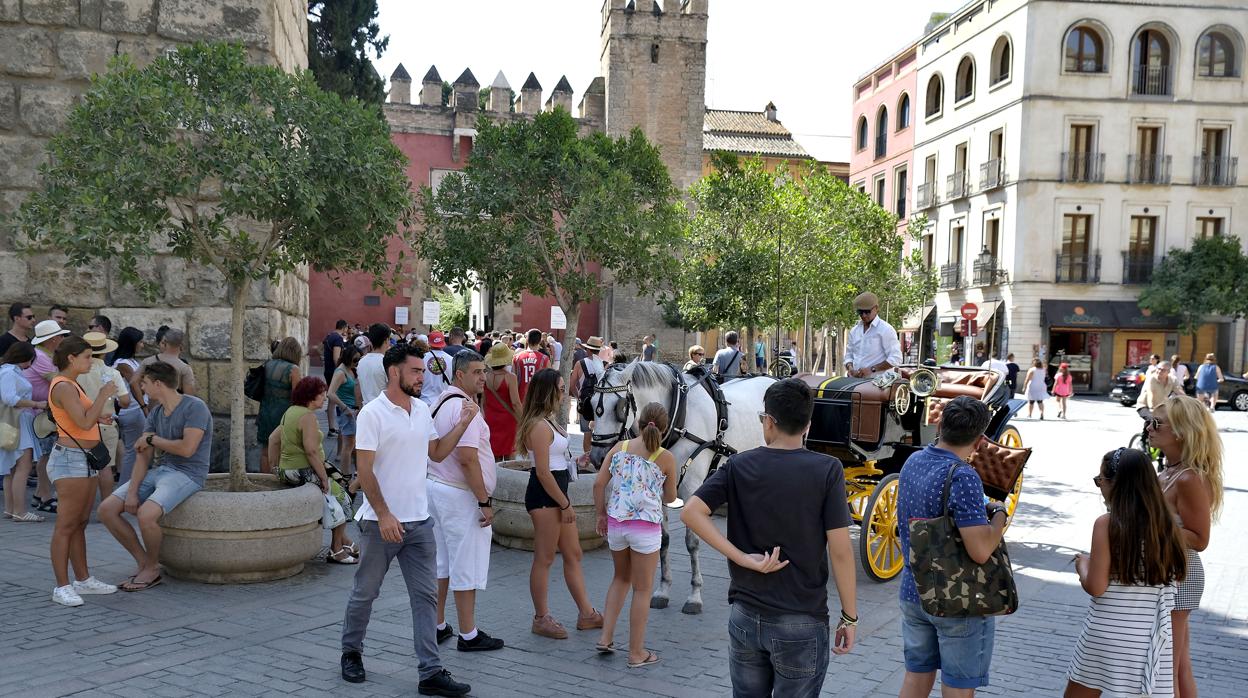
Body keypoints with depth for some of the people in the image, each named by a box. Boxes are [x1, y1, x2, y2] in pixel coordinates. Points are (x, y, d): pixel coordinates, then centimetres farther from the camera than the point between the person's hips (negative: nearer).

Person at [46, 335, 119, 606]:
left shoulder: (71, 385, 17)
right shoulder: (63, 387, -14)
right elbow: (84, 423, -23)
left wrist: (98, 415, 12)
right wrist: (103, 396, -15)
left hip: (84, 459, 10)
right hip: (70, 459, -10)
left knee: (81, 523, 13)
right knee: (66, 525, -7)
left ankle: (83, 579, 20)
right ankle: (62, 587, -3)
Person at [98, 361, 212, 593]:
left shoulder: (195, 407, -13)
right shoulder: (155, 413, 11)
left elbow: (187, 449, -22)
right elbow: (144, 455, 6)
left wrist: (152, 439, -8)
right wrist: (132, 492, -6)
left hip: (187, 474, -8)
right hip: (159, 470, 9)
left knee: (146, 514, -32)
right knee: (107, 509, -2)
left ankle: (152, 569, -6)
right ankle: (143, 562, 7)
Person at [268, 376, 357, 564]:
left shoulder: (291, 411, 12)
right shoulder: (308, 416, -18)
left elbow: (273, 439, 18)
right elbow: (311, 451, -24)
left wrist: (277, 467, 21)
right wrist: (324, 478, -18)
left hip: (286, 471, 10)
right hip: (304, 473, -10)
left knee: (338, 493, 22)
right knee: (342, 499, 5)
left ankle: (344, 542, 28)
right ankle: (336, 551, 8)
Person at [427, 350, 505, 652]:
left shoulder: (440, 402, 13)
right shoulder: (465, 407, -19)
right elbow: (467, 459, -25)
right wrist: (485, 502, -20)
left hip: (436, 488, 10)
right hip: (460, 495, -10)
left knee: (441, 563, 17)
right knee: (467, 567, 0)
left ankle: (438, 627, 26)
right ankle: (468, 635, 8)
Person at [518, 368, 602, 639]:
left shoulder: (548, 422, 14)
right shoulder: (540, 426, -18)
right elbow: (543, 471, -21)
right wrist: (565, 504, -16)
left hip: (556, 495, 11)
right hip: (544, 497, -11)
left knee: (573, 555, 14)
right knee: (545, 559, 1)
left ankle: (586, 614, 21)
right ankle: (541, 619, 13)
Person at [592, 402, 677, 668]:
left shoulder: (619, 448, 1)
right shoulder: (666, 458, -7)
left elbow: (599, 483, -2)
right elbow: (670, 498, 4)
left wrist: (601, 515, 10)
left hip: (615, 523, 4)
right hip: (646, 527, -4)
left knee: (621, 578, 26)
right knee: (642, 589, 9)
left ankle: (606, 637, 23)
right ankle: (636, 653, 17)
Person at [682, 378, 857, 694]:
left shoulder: (739, 465, -3)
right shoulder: (827, 470, -11)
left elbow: (691, 512, -12)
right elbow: (840, 551, -12)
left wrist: (744, 559, -12)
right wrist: (849, 616, -2)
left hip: (745, 617, 3)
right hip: (801, 624, -3)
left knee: (747, 693, 20)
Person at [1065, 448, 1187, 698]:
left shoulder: (1107, 524, -13)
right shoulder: (1166, 525, 0)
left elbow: (1096, 587, -14)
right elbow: (1176, 574, 9)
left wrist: (1083, 565, 7)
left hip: (1107, 634, -3)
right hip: (1150, 639, 4)